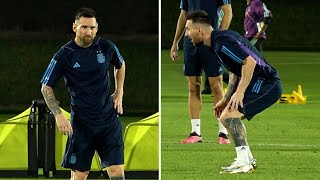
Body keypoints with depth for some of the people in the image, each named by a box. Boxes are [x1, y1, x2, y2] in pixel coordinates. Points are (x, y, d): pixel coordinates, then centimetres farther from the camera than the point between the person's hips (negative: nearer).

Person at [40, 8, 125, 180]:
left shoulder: (107, 47, -1)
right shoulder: (64, 55, -9)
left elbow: (120, 65, 23)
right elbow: (46, 88, -2)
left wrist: (119, 93, 15)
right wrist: (58, 115, -12)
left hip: (109, 119, 2)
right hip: (81, 123, -2)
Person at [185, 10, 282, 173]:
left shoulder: (222, 42, -19)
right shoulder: (219, 40, 13)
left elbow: (249, 62, -27)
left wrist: (240, 92, -25)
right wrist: (226, 99, 19)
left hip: (266, 84, -11)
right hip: (264, 85, 11)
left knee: (230, 116, -18)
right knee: (227, 117, 15)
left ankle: (243, 162, -18)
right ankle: (248, 160, 21)